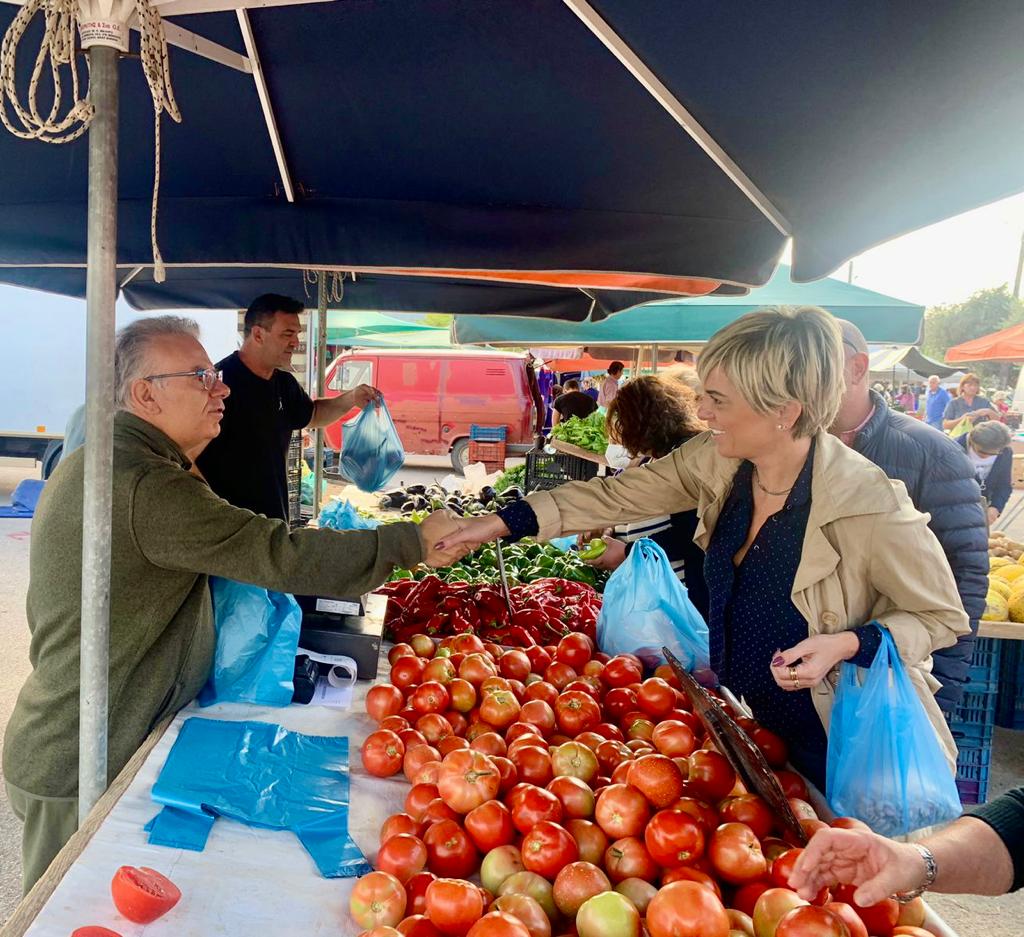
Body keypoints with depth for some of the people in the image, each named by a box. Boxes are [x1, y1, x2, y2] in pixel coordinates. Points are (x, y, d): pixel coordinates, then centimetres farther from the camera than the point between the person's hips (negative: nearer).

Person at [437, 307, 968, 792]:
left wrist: (845, 645, -31)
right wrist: (500, 523, -5)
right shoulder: (717, 461, -12)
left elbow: (943, 618, -15)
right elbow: (618, 494, -3)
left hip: (844, 751, -6)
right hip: (752, 725, 6)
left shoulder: (868, 505, -29)